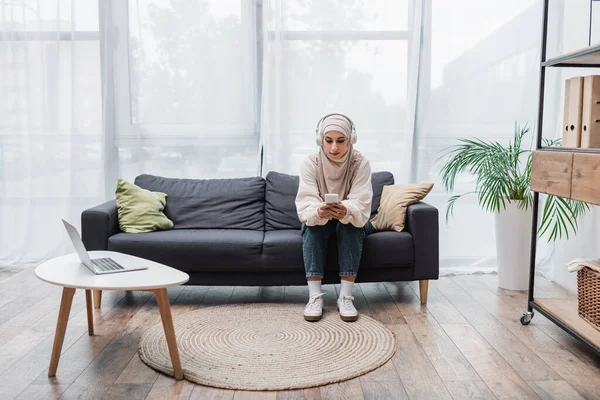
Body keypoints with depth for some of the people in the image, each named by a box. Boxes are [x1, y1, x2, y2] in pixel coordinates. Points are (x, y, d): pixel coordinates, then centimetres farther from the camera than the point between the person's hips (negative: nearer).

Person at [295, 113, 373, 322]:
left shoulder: (360, 163, -21)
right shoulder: (310, 163, -19)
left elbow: (361, 205, -31)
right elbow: (305, 204, -31)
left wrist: (346, 211, -55)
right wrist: (318, 211, -55)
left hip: (351, 221, 0)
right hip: (319, 221, 1)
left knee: (350, 224, -33)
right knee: (312, 224, -32)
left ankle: (345, 296, -31)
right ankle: (315, 296, -32)